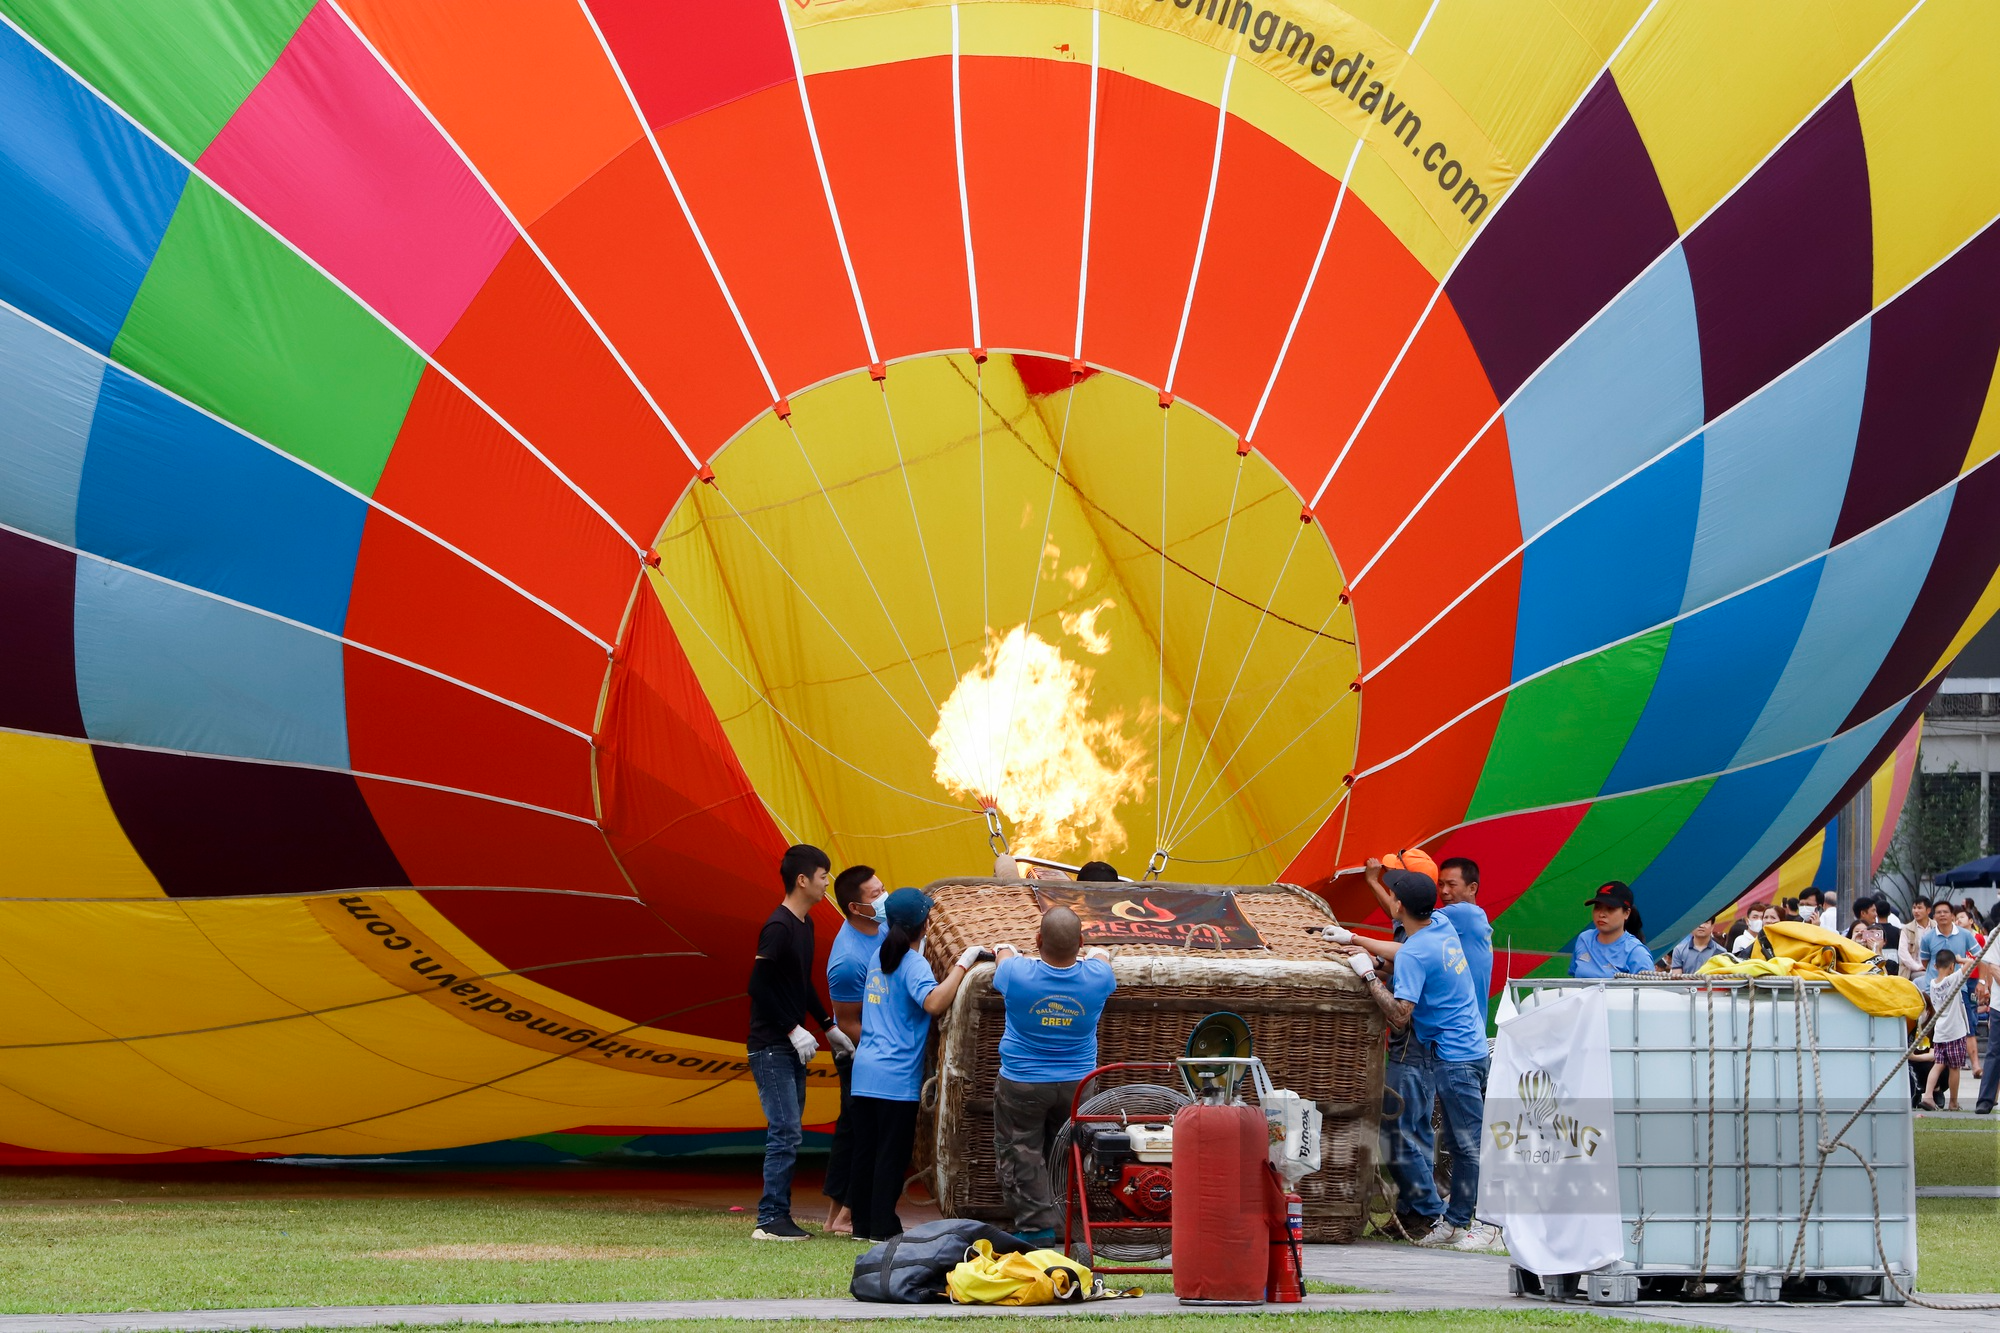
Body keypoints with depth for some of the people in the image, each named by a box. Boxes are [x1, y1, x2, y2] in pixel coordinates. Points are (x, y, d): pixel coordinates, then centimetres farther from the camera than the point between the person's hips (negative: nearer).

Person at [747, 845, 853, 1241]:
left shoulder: (805, 925, 13)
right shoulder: (778, 928, -16)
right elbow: (758, 985, -20)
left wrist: (828, 1026, 20)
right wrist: (793, 1030, -18)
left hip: (791, 1048, 10)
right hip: (771, 1048, -10)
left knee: (788, 1134, 9)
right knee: (786, 1133, -11)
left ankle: (778, 1217, 12)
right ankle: (771, 1219, -9)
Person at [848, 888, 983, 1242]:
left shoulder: (880, 957, 11)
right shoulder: (913, 964, -13)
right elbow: (934, 1003, -31)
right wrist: (963, 964, -24)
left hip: (865, 1068, 8)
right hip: (897, 1076, -8)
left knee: (866, 1149, 12)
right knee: (892, 1153, 0)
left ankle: (863, 1224, 16)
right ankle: (883, 1227, 2)